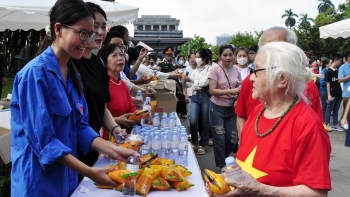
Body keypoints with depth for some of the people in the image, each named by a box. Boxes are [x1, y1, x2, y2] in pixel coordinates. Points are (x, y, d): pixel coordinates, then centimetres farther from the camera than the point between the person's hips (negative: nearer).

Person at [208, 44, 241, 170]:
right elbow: (212, 91, -16)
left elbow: (239, 89, 10)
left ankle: (222, 160, 35)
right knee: (220, 139, 2)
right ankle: (221, 167, 20)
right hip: (217, 108, -4)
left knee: (233, 139, 7)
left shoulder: (236, 70, 2)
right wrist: (231, 91, -25)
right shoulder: (215, 70, -10)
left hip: (232, 109, 4)